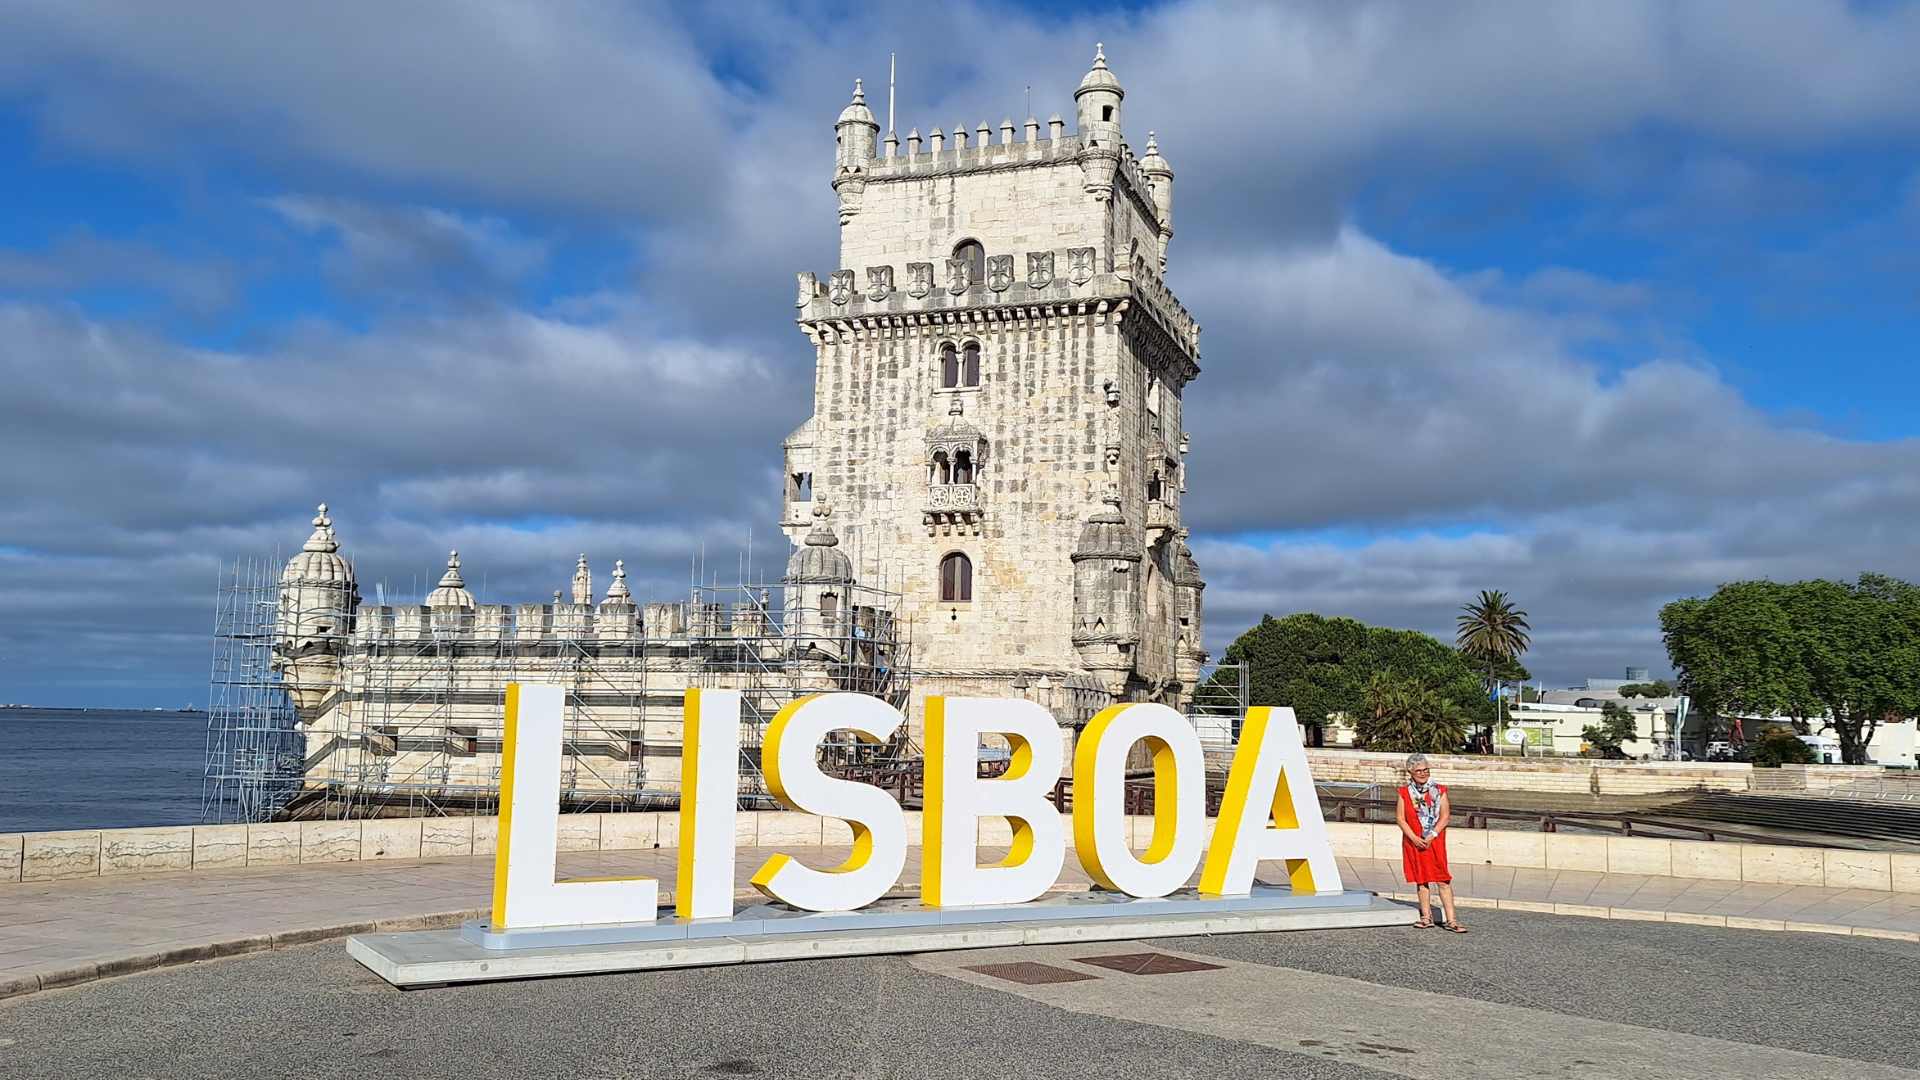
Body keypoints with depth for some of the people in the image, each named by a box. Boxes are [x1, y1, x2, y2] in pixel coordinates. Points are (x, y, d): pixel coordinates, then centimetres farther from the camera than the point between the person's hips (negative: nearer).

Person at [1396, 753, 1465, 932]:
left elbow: (1445, 816, -4)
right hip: (1414, 842, 1)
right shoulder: (1405, 793, 3)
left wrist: (1432, 835, -14)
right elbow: (1400, 818, -1)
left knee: (1443, 880, -5)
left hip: (1435, 842, -1)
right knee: (1421, 879, 8)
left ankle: (1450, 919, -3)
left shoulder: (1439, 791, 1)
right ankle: (1426, 917, 17)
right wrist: (1414, 838, -12)